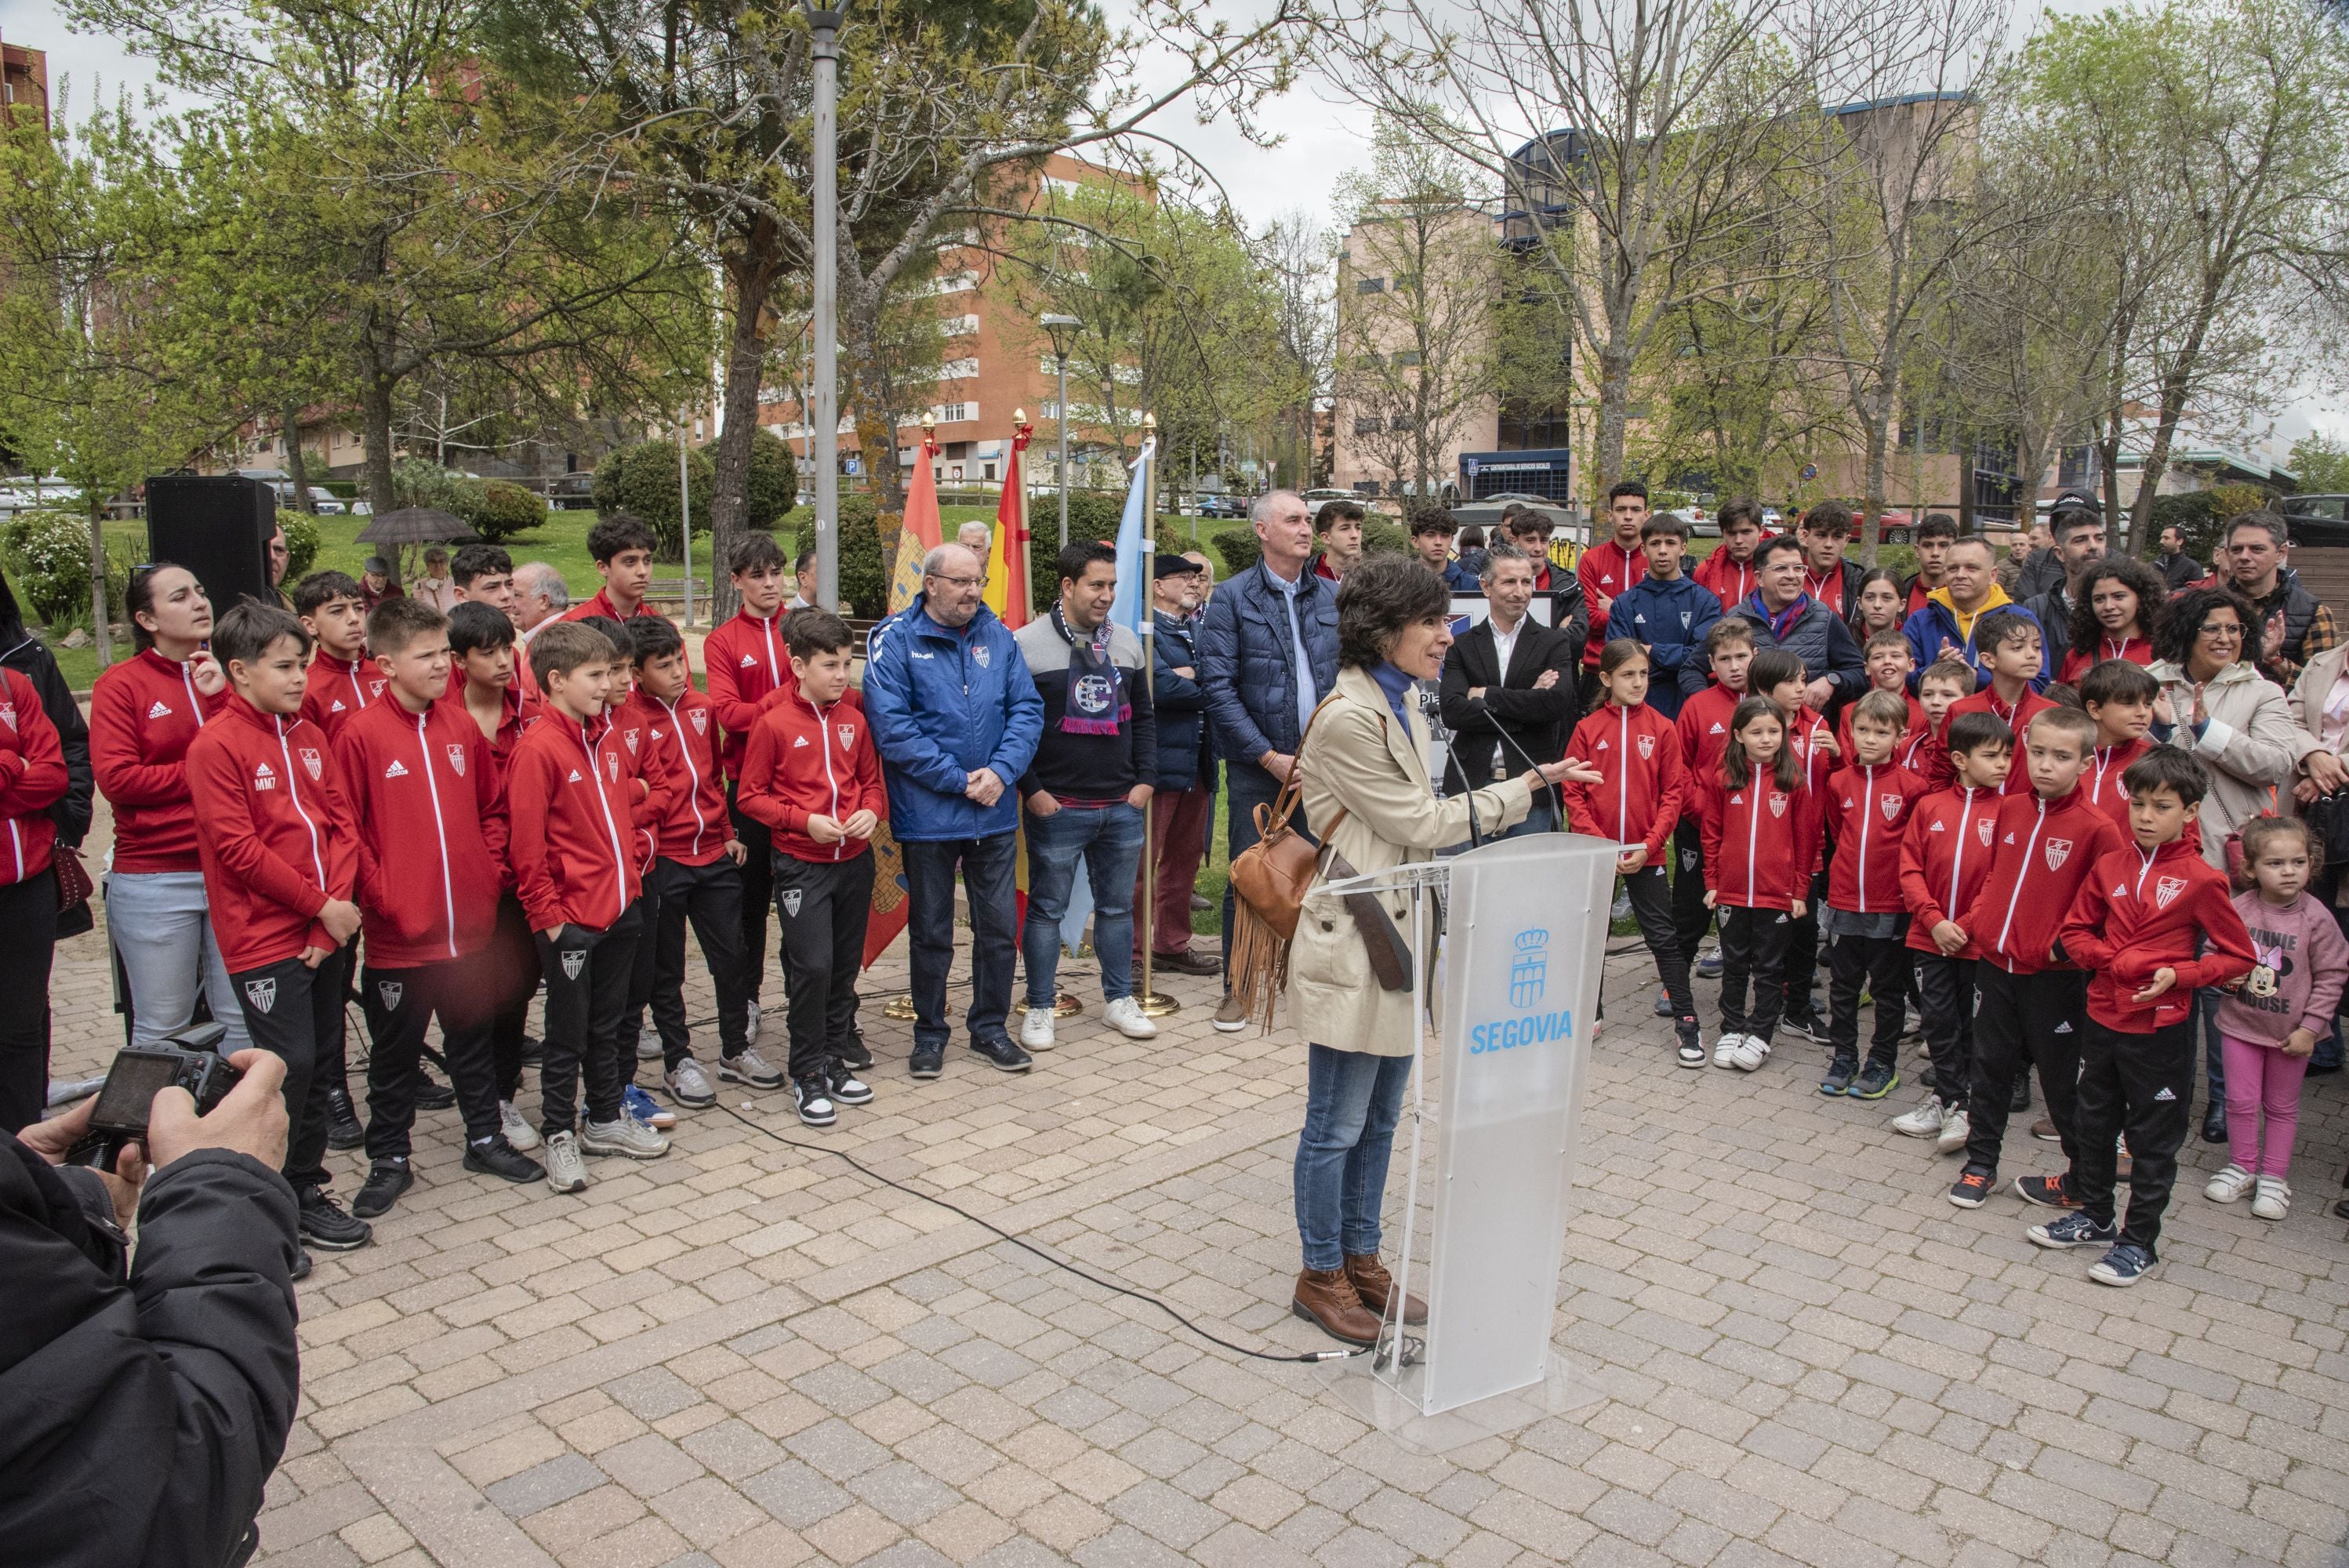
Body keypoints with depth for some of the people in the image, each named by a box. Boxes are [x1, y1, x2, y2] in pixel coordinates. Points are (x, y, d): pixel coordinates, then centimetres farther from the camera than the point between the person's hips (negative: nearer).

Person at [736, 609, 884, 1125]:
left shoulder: (854, 719, 6)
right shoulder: (774, 724, -8)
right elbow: (752, 796, -4)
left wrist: (871, 812, -5)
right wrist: (805, 821, -16)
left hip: (855, 860, 5)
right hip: (801, 864, -5)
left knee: (846, 964, 12)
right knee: (812, 966, -10)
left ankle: (835, 1058, 27)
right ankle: (807, 1074, 5)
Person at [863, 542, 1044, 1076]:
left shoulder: (997, 636, 5)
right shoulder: (895, 639, -8)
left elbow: (1027, 708, 2)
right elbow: (891, 725, -16)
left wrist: (1000, 771, -14)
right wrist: (958, 780, -17)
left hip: (995, 813, 4)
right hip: (928, 816, -3)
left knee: (998, 927, 11)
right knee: (931, 932, 10)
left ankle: (990, 1028, 27)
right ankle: (929, 1033, 26)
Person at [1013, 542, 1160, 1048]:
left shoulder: (1127, 643, 10)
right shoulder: (1026, 644, -7)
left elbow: (1143, 717, 16)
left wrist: (1145, 779, 7)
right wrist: (1031, 790, -10)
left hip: (1123, 807, 5)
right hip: (1056, 808, -5)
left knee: (1118, 906, 14)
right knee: (1047, 908, 5)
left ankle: (1119, 999, 27)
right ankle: (1040, 1009, 17)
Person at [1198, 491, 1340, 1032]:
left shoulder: (1332, 597, 8)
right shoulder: (1232, 598, -3)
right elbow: (1218, 687, -9)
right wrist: (1270, 756, -13)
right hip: (1257, 766, -3)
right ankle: (1238, 987, 18)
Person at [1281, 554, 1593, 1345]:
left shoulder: (1402, 703, 10)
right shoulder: (1347, 718, -19)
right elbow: (1418, 821, -15)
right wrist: (1525, 786, -8)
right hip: (1352, 946, -9)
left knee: (1380, 1120, 18)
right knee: (1337, 1126, 5)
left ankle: (1362, 1261, 32)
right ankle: (1322, 1277, 21)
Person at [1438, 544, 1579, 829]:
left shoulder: (1554, 644, 6)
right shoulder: (1461, 647, 7)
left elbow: (1557, 702, -11)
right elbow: (1451, 711, -7)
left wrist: (1486, 695, -7)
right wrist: (1527, 702, -9)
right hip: (1472, 784, 1)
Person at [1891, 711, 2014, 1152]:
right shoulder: (1929, 806, 1)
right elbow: (1911, 869, 0)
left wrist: (1967, 924, -14)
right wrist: (1934, 920, -10)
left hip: (1980, 940, -2)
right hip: (1929, 936, 2)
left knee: (1973, 1024, 8)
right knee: (1938, 1019, 10)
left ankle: (1956, 1105, 20)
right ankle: (1951, 1100, 25)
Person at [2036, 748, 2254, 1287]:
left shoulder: (2202, 880, -11)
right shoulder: (2109, 866, 1)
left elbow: (2239, 957, -6)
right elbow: (2074, 931, 8)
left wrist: (2177, 975, -19)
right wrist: (2116, 960, -9)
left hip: (2161, 1028, -5)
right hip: (2103, 1017, 5)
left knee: (2154, 1138, 7)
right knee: (2094, 1122, 18)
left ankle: (2139, 1240, 21)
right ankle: (2093, 1215, 36)